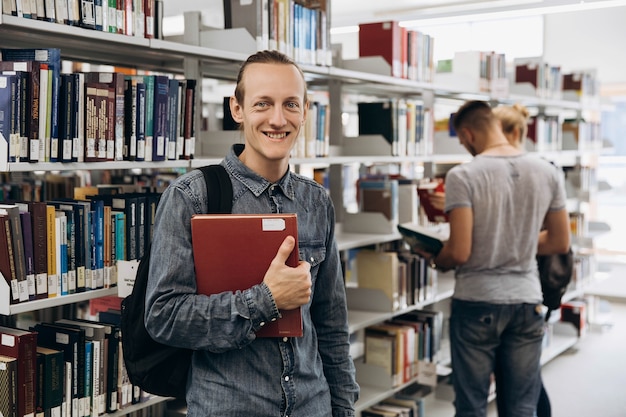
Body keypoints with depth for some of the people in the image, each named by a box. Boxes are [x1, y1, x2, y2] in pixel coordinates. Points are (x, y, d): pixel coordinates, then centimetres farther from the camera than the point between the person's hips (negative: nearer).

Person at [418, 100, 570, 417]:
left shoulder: (462, 176, -13)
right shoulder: (548, 173, 2)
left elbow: (459, 252, -17)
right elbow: (559, 243, 9)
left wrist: (435, 261, 4)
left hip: (477, 301, -4)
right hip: (527, 300, 4)